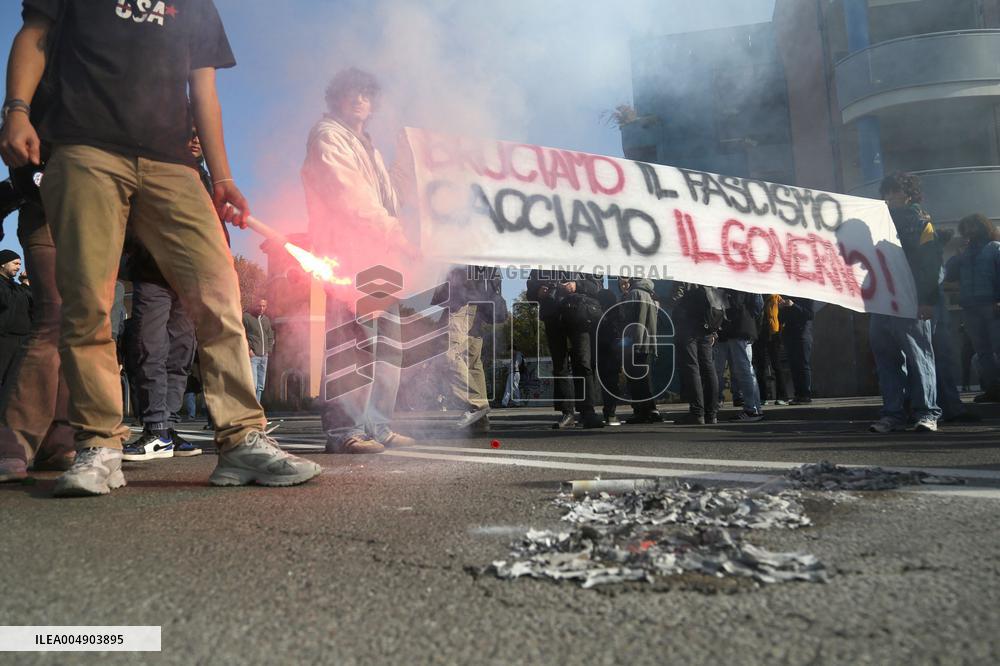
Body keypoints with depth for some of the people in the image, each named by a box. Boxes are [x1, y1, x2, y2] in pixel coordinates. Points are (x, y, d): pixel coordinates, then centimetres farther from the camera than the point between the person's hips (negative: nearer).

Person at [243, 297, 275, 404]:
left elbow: (270, 337, 25)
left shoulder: (266, 319, 18)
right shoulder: (246, 317, -3)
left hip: (264, 357, 7)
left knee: (260, 387, 8)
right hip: (252, 356, -7)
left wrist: (269, 350, 12)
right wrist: (248, 349, -13)